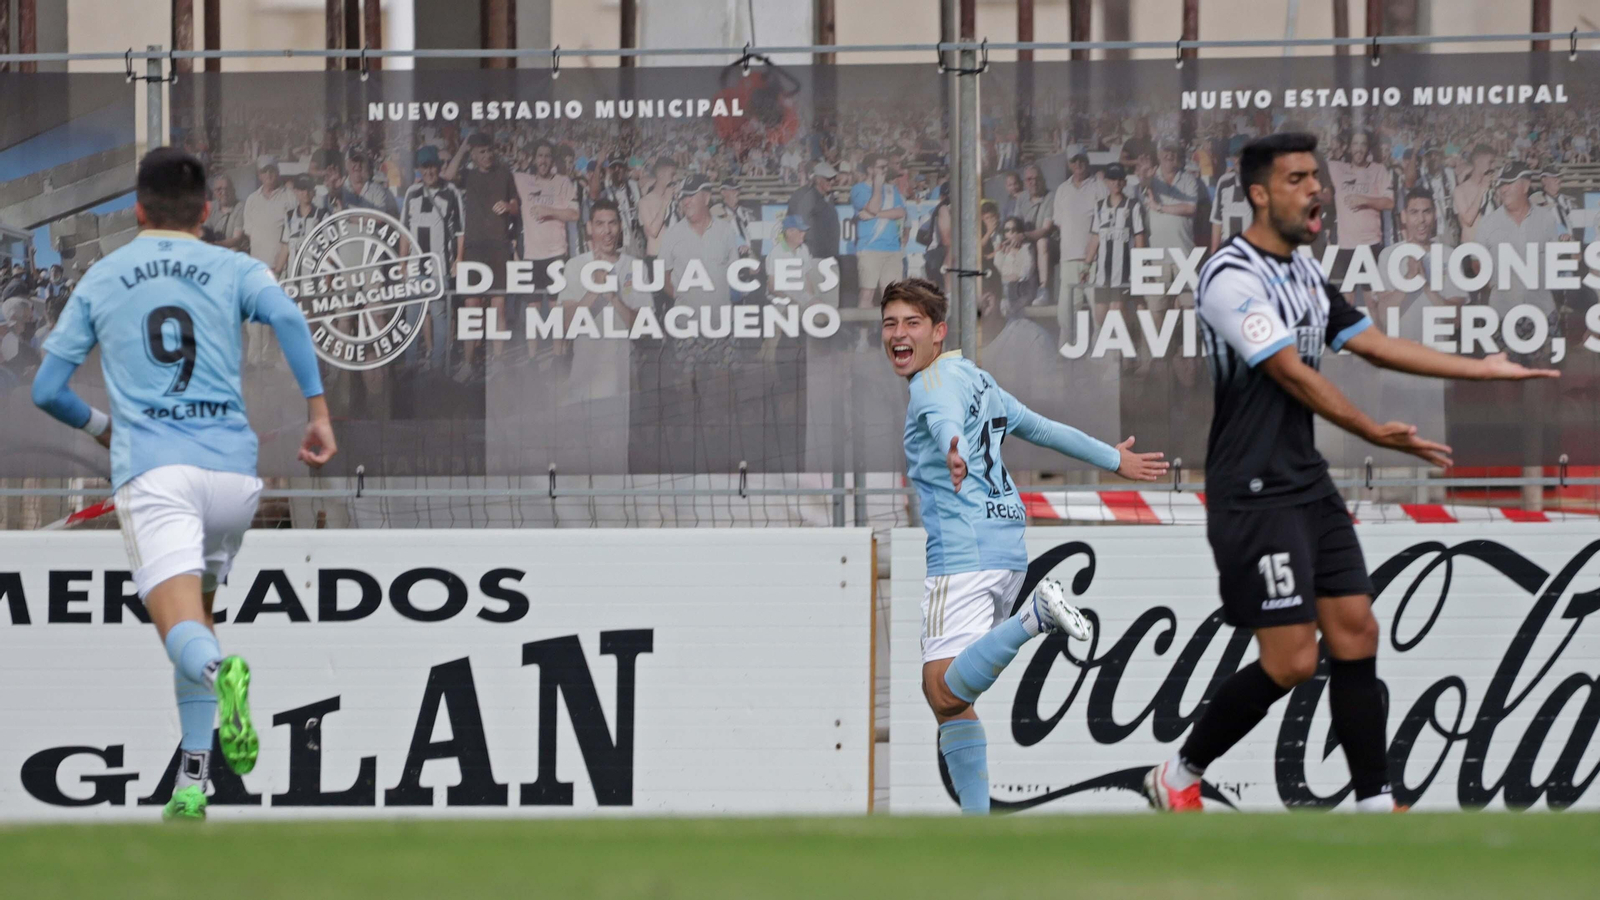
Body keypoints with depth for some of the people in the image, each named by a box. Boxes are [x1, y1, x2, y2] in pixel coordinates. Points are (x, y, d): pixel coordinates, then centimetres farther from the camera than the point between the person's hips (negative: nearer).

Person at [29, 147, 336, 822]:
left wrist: (99, 426, 36)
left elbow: (47, 390, 17)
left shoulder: (99, 280, 17)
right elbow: (287, 317, -8)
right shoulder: (233, 269, 14)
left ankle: (220, 669, -52)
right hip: (232, 466, 2)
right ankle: (192, 784, 15)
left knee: (182, 631, -15)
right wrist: (318, 411, -7)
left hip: (151, 469, -2)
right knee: (196, 614, 21)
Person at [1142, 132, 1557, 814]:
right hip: (1255, 495, -9)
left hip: (1309, 487, 9)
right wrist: (1373, 432, -27)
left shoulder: (1304, 273, 14)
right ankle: (1178, 777, 6)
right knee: (1290, 660, -10)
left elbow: (1374, 344, 15)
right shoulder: (1232, 276, -16)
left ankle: (1375, 804, 8)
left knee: (1355, 635, 4)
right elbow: (1290, 372, -22)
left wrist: (1484, 369, 13)